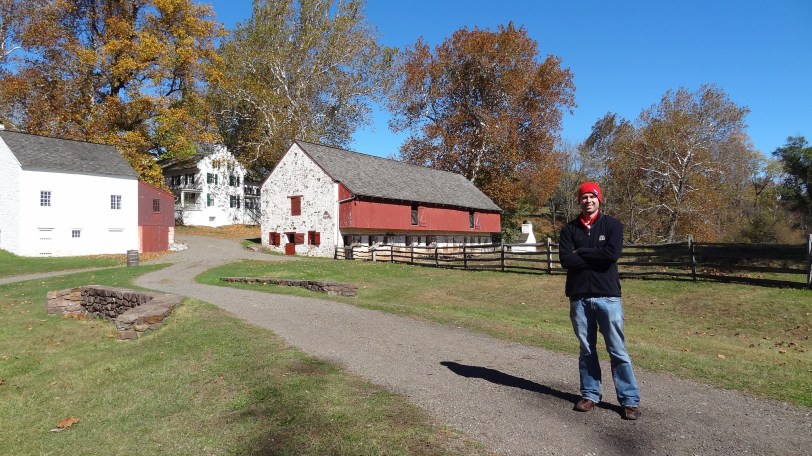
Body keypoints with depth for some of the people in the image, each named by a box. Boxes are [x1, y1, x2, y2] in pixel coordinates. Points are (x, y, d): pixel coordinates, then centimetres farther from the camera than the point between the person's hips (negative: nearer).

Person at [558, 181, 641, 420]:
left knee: (617, 351, 2)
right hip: (579, 297, 2)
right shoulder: (569, 229, 7)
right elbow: (565, 259, -7)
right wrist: (596, 257, -10)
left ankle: (630, 400, 12)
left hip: (608, 296, -2)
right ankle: (590, 394, 24)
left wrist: (581, 253, -7)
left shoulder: (612, 225, 3)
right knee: (586, 350, 12)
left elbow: (612, 254, -15)